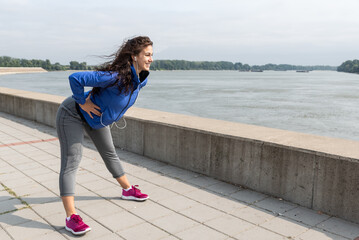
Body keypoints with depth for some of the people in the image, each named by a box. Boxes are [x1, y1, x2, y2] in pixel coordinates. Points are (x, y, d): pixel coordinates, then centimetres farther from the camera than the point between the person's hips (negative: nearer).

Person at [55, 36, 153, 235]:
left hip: (97, 117, 8)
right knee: (71, 161, -11)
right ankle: (71, 217, -12)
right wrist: (83, 102, -28)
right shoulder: (116, 76, -38)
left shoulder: (141, 79, -11)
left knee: (110, 153, 21)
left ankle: (128, 189, 39)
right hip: (73, 114, -8)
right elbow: (75, 78, -40)